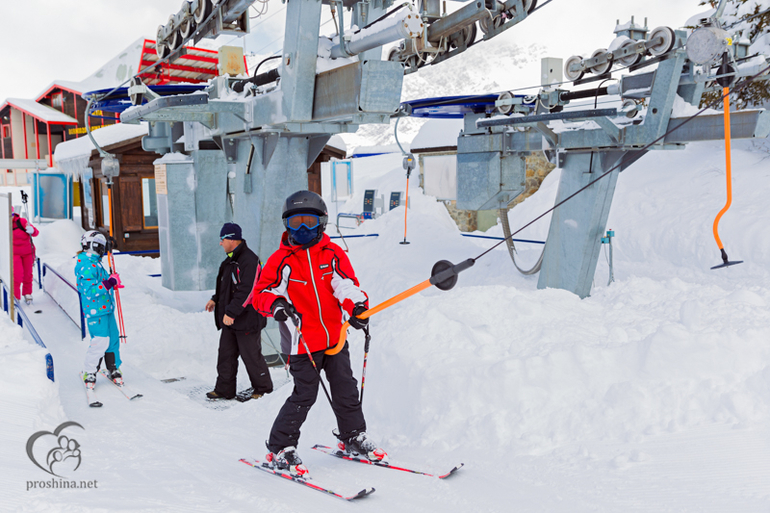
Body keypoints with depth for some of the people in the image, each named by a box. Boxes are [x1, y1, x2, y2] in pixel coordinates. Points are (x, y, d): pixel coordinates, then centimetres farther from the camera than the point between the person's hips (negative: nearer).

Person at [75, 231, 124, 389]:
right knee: (101, 341, -10)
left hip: (106, 309, 10)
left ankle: (113, 368, 25)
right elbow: (90, 290, -25)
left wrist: (112, 281, 16)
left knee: (113, 339, 12)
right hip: (96, 310, -10)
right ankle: (89, 373, 5)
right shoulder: (87, 266, -18)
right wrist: (109, 283, -25)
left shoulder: (95, 263, 15)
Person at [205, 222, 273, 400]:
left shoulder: (249, 260, -19)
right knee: (226, 354, 12)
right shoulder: (231, 259, 13)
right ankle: (224, 389, 22)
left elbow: (247, 291, -25)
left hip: (247, 320, -9)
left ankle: (263, 388, 18)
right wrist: (216, 299, 17)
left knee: (252, 356, 2)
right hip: (230, 319, 9)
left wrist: (231, 312, -25)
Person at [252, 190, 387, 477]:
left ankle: (353, 438, 31)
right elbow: (261, 293, -1)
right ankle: (280, 449, 10)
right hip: (302, 343, -4)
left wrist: (357, 306, -21)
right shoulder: (281, 260, -2)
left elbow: (346, 284, -1)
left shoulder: (333, 253, 4)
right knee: (304, 396, -4)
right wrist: (276, 304, -23)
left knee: (346, 390, 12)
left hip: (335, 337, 4)